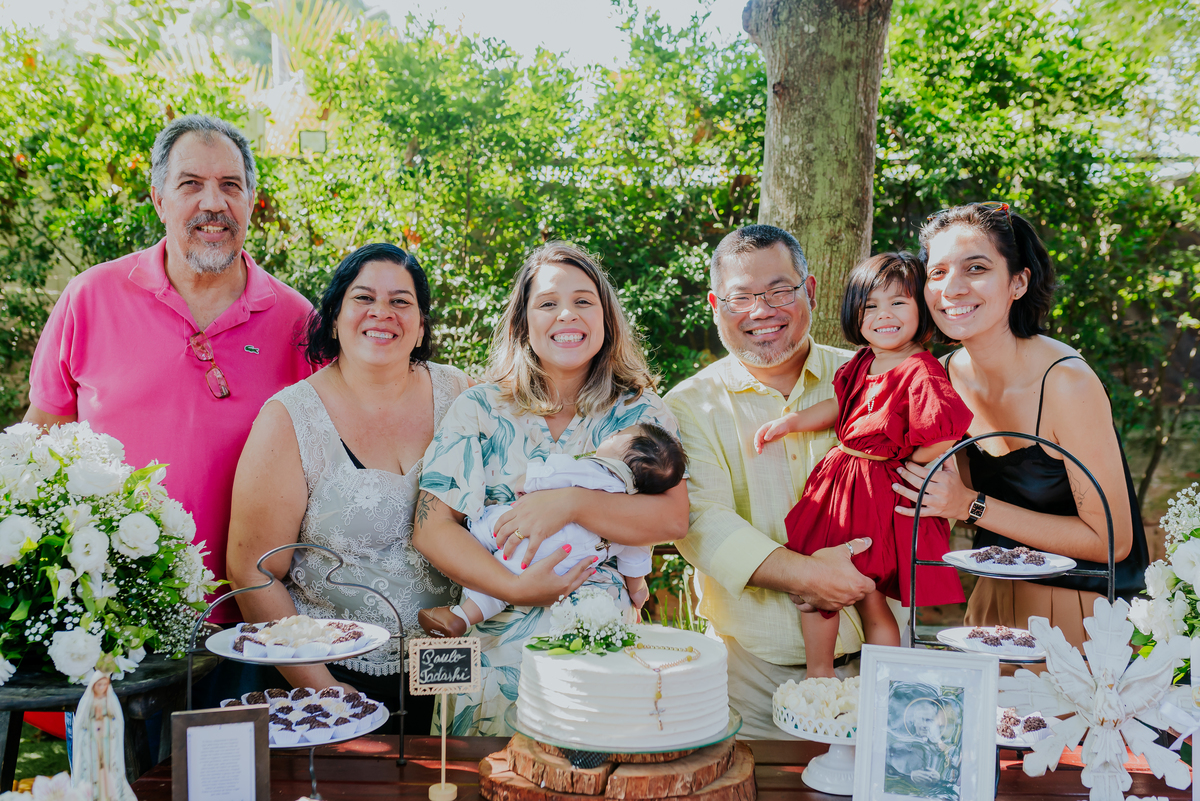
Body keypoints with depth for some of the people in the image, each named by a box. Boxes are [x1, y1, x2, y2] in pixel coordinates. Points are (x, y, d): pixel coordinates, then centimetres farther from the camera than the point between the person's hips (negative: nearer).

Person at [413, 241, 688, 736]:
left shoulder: (640, 415, 7)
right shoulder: (480, 409, 6)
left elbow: (674, 519, -6)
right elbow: (431, 527, -2)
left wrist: (570, 503, -17)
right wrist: (516, 588, -14)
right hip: (495, 645, 0)